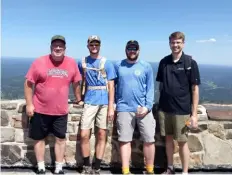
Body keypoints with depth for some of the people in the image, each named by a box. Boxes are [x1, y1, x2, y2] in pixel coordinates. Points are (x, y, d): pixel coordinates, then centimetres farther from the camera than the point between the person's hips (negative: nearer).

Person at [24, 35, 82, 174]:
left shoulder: (72, 63, -1)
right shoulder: (39, 62, -7)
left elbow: (76, 83, 10)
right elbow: (29, 84, -3)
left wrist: (79, 100, 15)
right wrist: (29, 104, -7)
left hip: (61, 111, 1)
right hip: (40, 110, -1)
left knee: (61, 138, 8)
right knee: (39, 138, 10)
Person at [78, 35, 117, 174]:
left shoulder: (107, 63, -2)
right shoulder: (82, 62, 5)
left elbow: (111, 86, -5)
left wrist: (111, 107, -10)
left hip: (104, 102, -1)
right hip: (89, 102, 2)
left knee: (102, 135, 5)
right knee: (84, 135, -2)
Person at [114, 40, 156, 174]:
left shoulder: (146, 66, 3)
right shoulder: (118, 66, 7)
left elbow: (150, 88, 1)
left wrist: (147, 106, -10)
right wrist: (114, 104, 4)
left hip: (144, 109, 0)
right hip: (124, 109, 1)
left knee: (149, 140, 3)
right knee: (125, 140, 5)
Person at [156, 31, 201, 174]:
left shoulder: (190, 63, -6)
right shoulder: (164, 62, 5)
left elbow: (195, 89, -6)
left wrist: (194, 113, -9)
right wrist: (160, 103, 8)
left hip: (182, 110, -4)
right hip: (164, 108, 4)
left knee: (182, 141, 5)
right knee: (168, 138, 14)